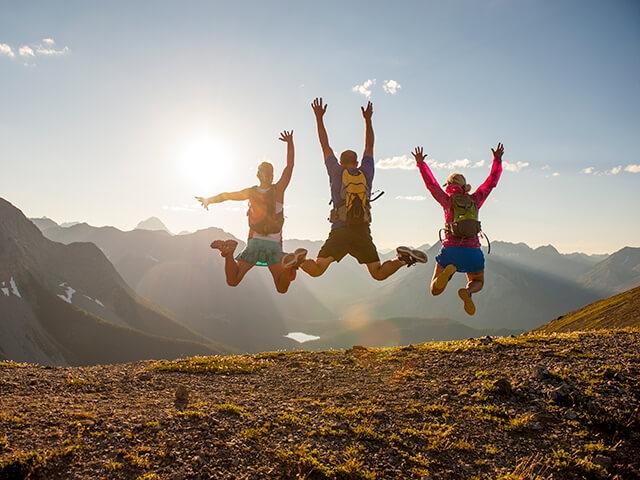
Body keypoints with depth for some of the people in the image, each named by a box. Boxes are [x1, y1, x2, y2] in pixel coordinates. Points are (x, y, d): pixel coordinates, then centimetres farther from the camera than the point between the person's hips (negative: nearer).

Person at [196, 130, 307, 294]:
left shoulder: (251, 192, 2)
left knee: (232, 281, 4)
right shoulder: (279, 190, -2)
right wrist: (290, 143, 3)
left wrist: (208, 200, 20)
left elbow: (226, 195, 8)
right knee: (282, 289, -2)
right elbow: (290, 166, 2)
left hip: (255, 242, 1)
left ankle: (229, 252, -24)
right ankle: (289, 265, -32)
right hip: (274, 245, -1)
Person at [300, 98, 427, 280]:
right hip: (363, 232, 2)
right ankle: (403, 258, -14)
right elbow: (369, 146, 22)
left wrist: (319, 117, 17)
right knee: (378, 274, 8)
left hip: (340, 232, -2)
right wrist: (368, 120, 30)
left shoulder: (336, 172, 3)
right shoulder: (366, 173, 9)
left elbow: (325, 145, 10)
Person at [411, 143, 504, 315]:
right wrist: (497, 160, 31)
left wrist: (421, 163, 18)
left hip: (451, 249, -1)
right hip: (473, 251, 2)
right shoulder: (475, 200, 11)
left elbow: (431, 184, 10)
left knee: (435, 290, 10)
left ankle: (448, 271, -24)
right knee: (478, 283, 29)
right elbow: (491, 181, 20)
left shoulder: (448, 201, 5)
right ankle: (467, 291, -11)